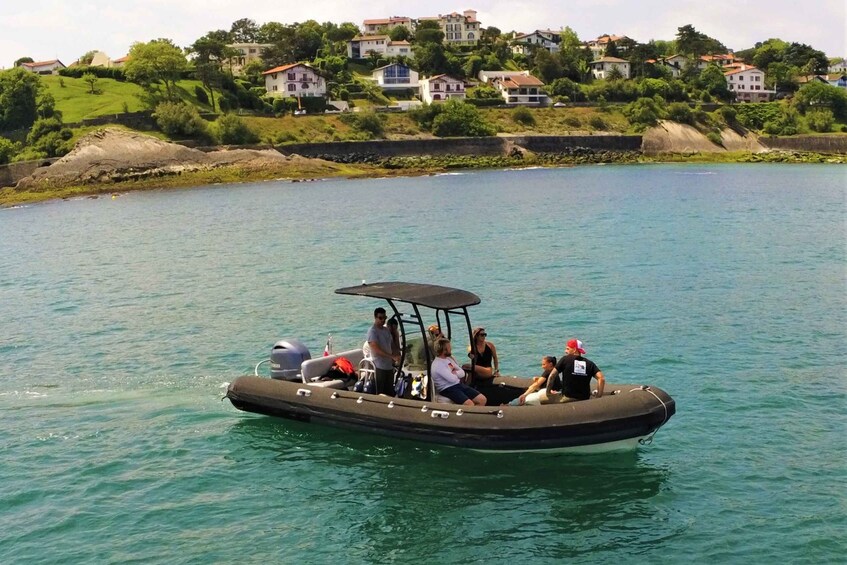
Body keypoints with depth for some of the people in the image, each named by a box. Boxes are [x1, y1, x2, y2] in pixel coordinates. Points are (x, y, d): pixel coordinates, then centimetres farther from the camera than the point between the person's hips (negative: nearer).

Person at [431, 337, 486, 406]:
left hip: (459, 385, 9)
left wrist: (454, 373, -10)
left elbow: (462, 373, 12)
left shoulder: (449, 358, 14)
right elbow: (453, 379, -20)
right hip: (447, 389, -9)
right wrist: (457, 374, 2)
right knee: (470, 404, -31)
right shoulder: (437, 364, -15)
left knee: (483, 400, -4)